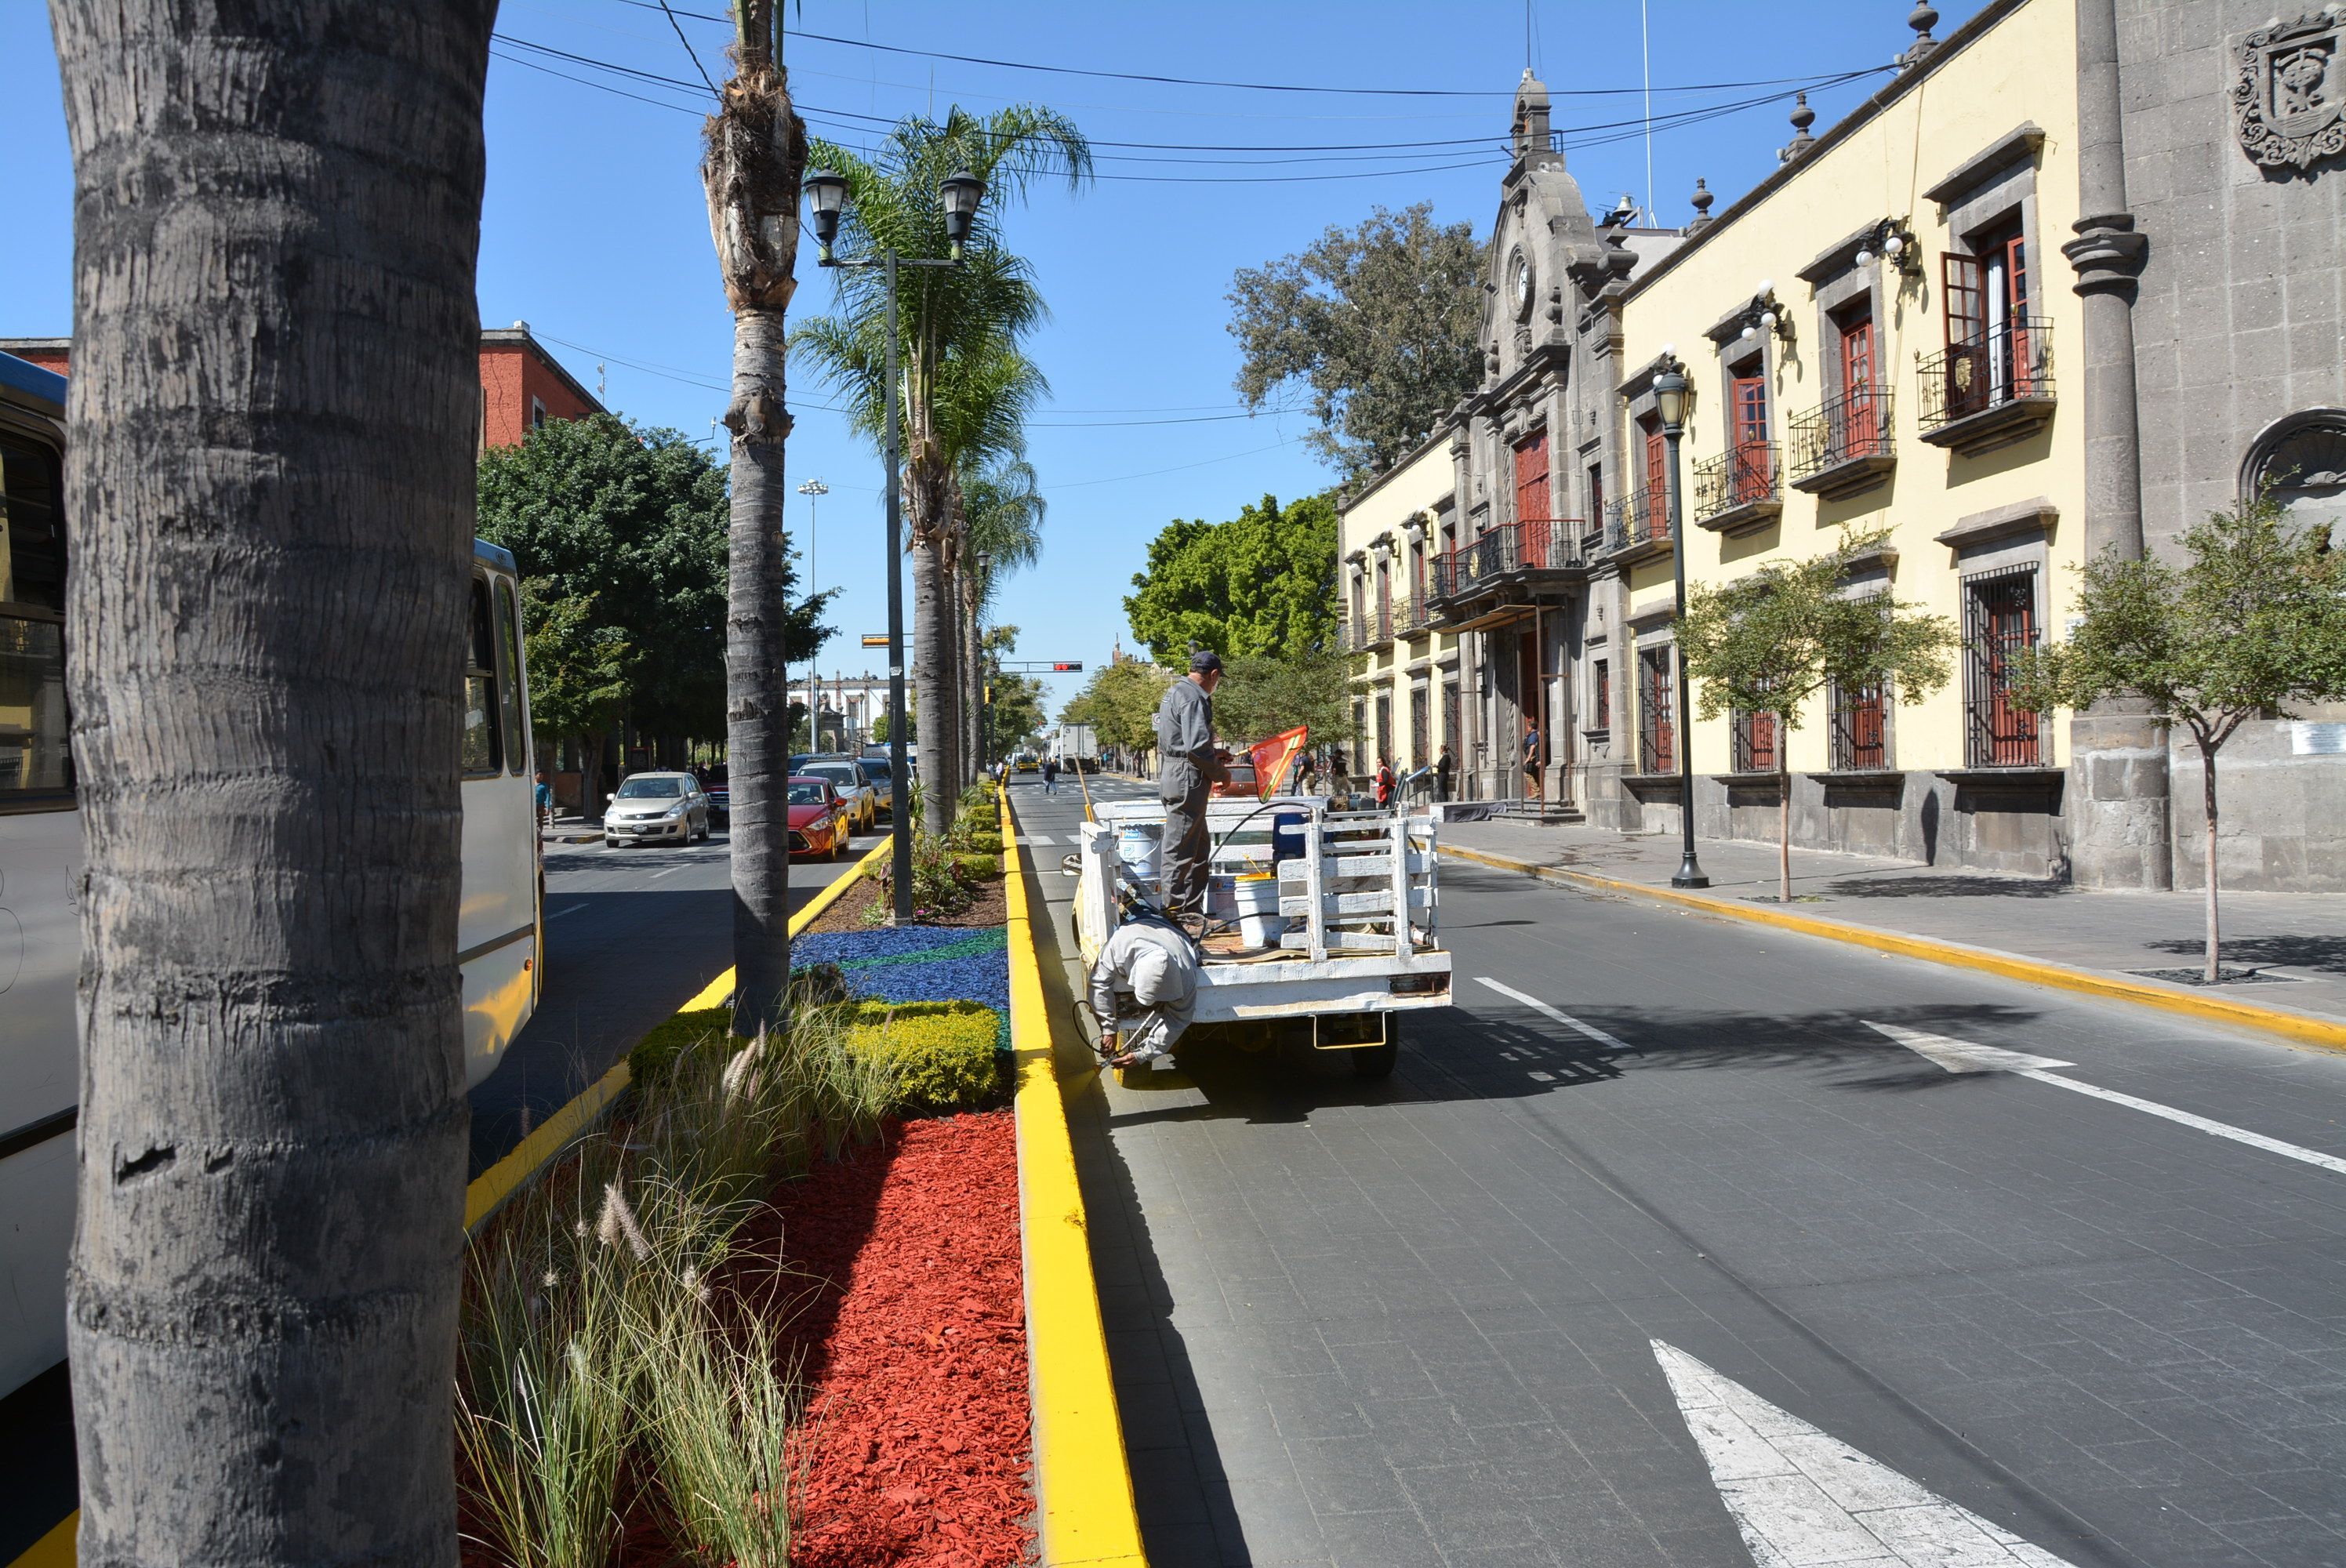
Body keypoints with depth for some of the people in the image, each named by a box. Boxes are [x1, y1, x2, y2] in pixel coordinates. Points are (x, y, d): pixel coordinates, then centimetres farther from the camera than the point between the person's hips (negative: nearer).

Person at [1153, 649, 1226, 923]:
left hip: (1173, 777, 11)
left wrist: (1213, 755, 24)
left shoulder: (1175, 691, 19)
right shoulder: (1193, 697, -15)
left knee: (1200, 849, 16)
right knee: (1180, 850, -6)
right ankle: (1173, 912, -2)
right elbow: (1196, 746, -22)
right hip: (1186, 780, -11)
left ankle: (1193, 910, 21)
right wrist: (1218, 772, -9)